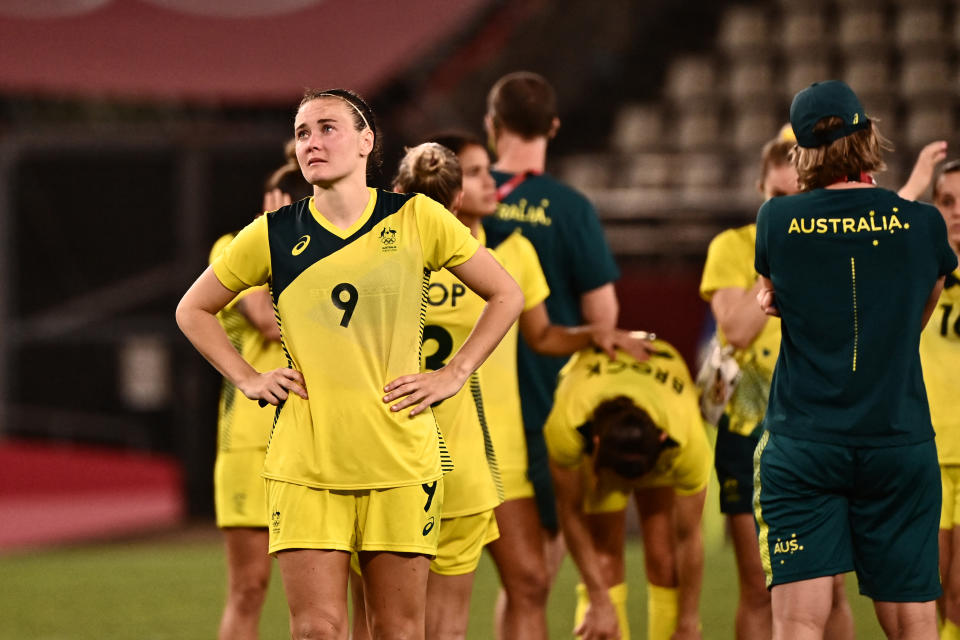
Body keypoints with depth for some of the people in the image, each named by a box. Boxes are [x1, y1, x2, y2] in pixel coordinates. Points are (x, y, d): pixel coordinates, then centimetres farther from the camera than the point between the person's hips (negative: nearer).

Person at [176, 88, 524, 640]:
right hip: (304, 464, 0)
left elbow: (507, 295, 11)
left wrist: (453, 375, 4)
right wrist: (248, 379, 7)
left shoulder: (416, 219, 1)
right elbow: (193, 310, 17)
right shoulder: (273, 235, 3)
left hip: (402, 460, 0)